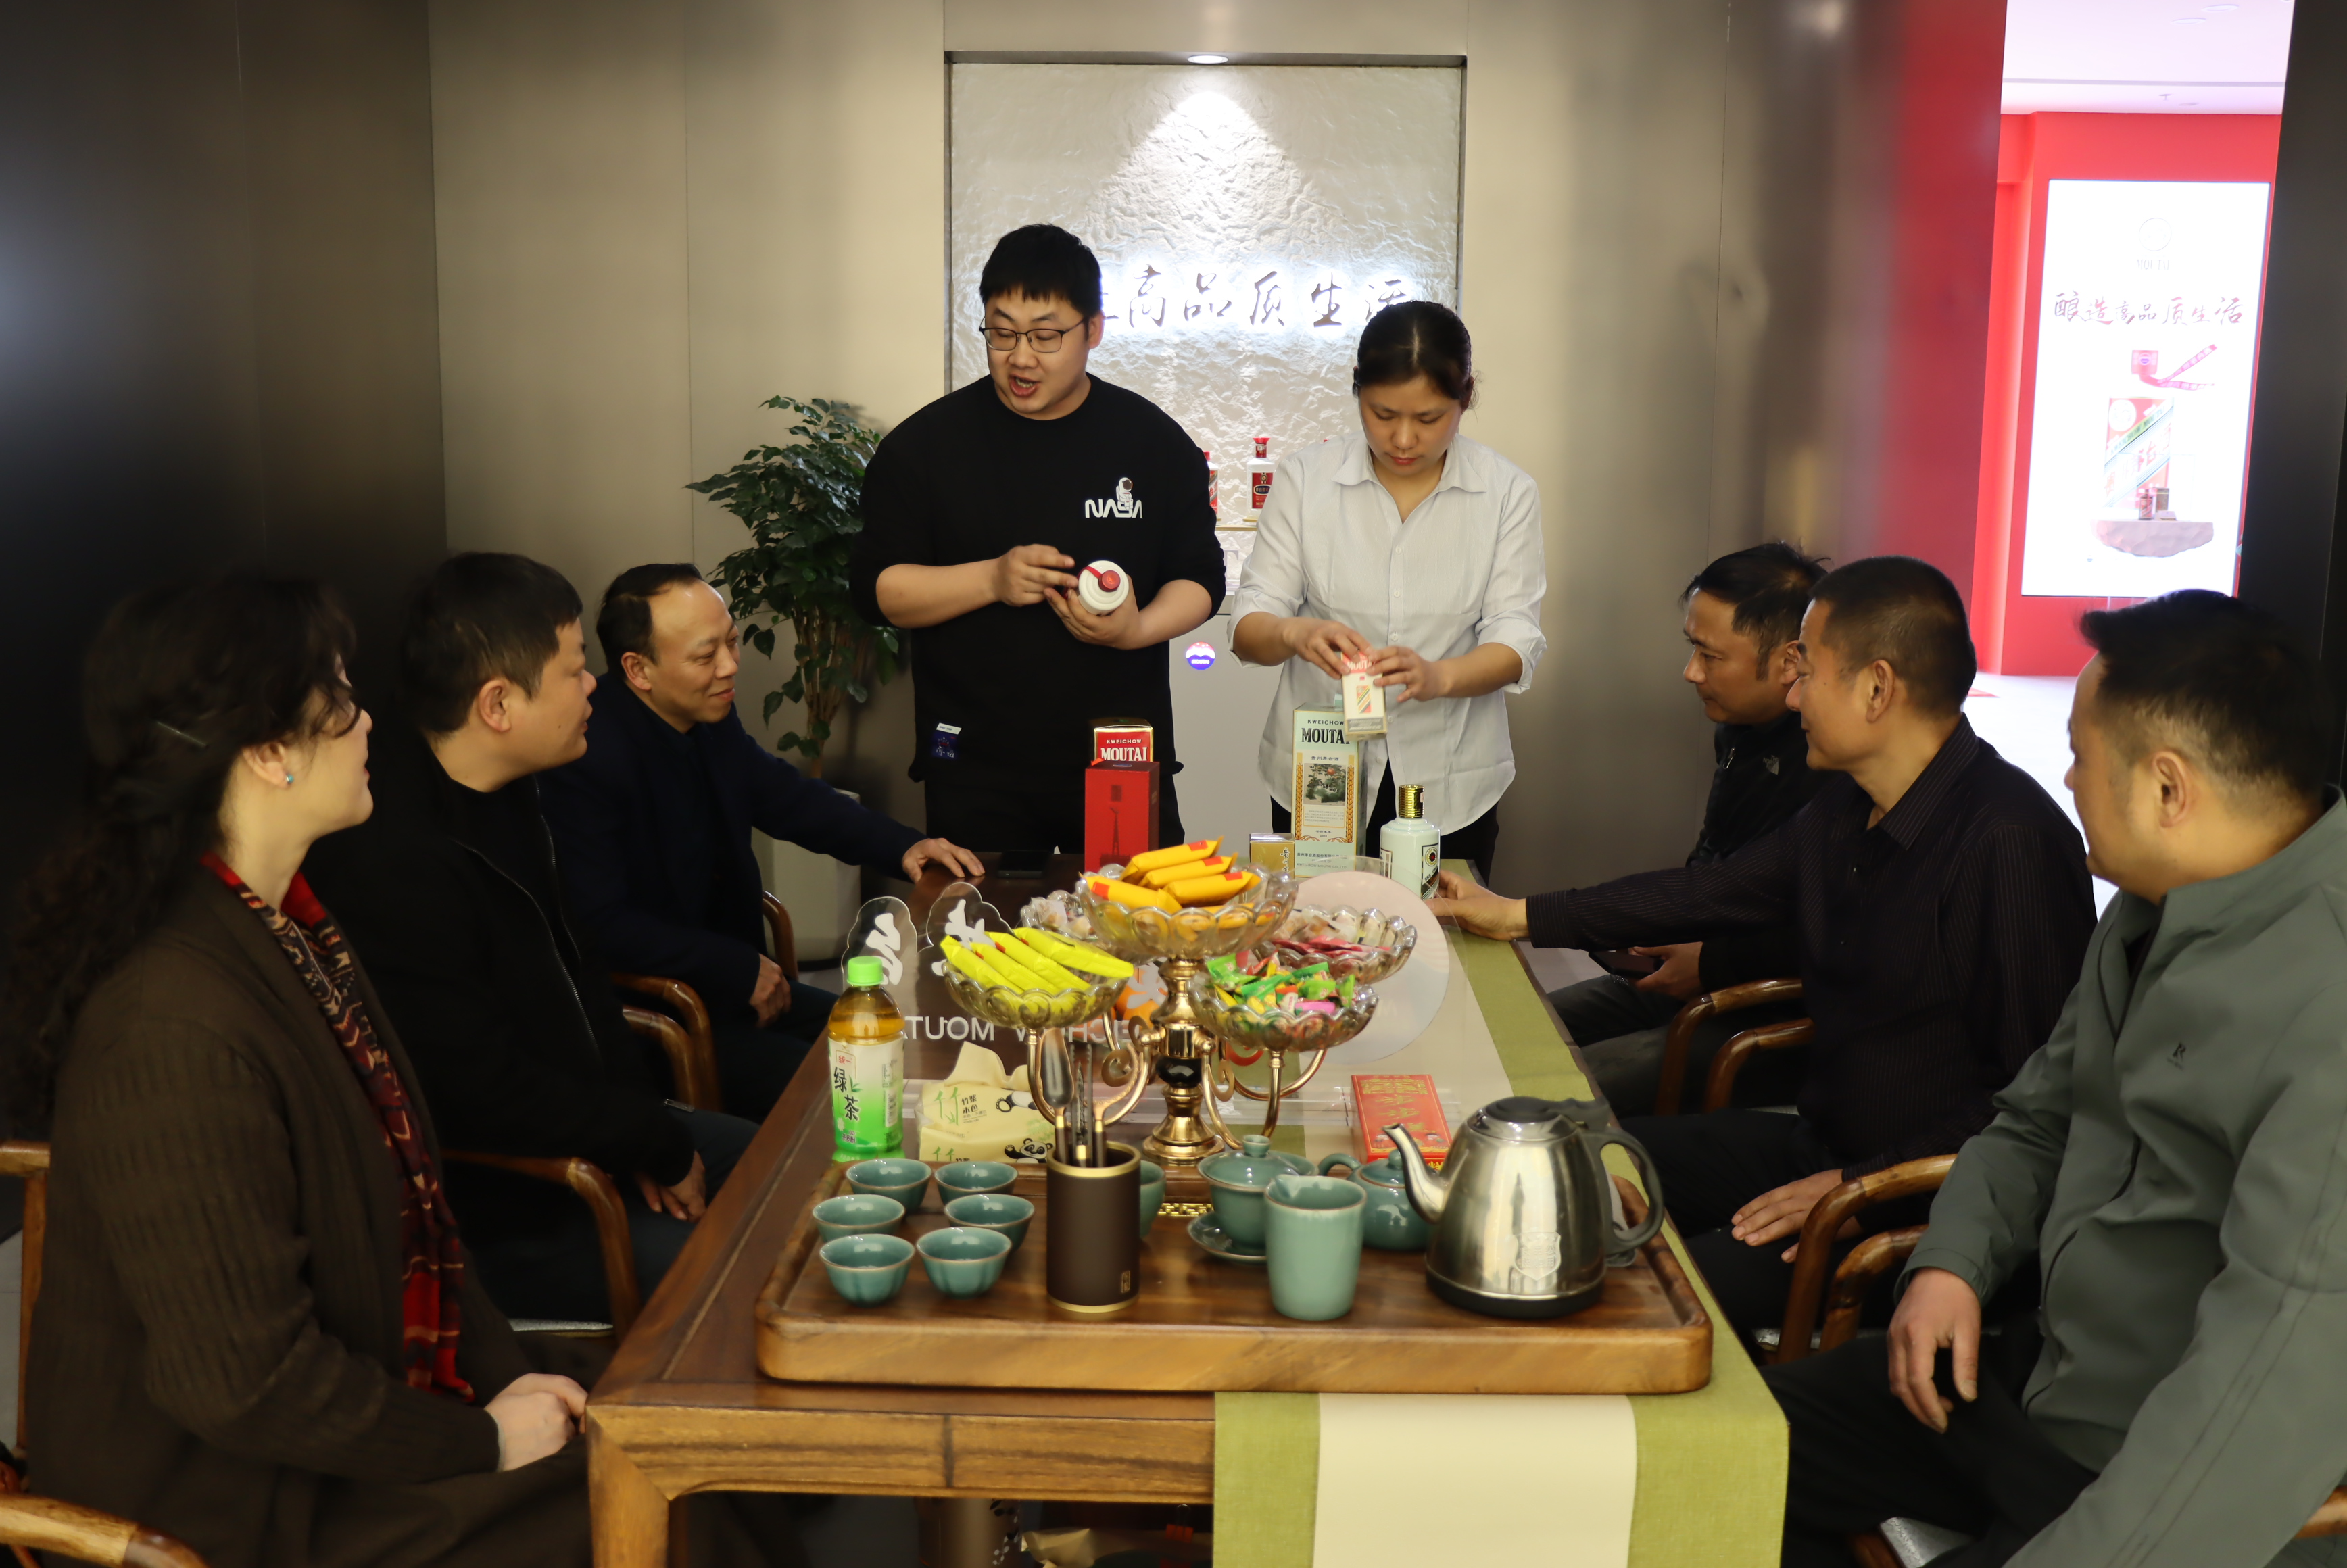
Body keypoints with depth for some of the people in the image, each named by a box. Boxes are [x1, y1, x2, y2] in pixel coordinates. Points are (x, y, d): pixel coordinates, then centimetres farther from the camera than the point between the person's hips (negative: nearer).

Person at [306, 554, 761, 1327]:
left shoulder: (503, 798, 4)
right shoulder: (393, 863, -28)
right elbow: (486, 1096, -26)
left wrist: (645, 1127, 3)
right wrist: (661, 1147, -13)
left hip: (580, 1126, 10)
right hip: (491, 1204, -10)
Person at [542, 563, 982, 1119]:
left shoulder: (711, 721, 2)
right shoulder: (588, 761, -23)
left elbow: (785, 793, 19)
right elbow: (600, 925, -25)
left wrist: (903, 846, 7)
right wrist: (740, 968, -20)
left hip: (741, 983, 9)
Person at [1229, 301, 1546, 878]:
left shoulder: (1508, 493, -1)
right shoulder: (1304, 478, -1)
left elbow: (1516, 642, -7)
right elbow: (1248, 628, -4)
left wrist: (1438, 677, -27)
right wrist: (1293, 633, -27)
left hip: (1449, 788, 0)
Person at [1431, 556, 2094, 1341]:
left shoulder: (2010, 842, -22)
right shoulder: (1845, 813, 7)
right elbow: (1712, 891, 21)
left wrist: (1862, 1186, -22)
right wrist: (1518, 915, 26)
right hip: (1823, 1147, 9)